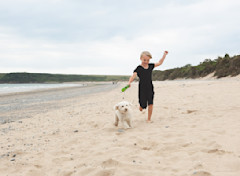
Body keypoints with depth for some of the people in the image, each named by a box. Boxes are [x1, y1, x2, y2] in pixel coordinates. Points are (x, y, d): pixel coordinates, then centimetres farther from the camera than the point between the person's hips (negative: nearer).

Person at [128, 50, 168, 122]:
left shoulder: (151, 66, 6)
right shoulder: (138, 68, -8)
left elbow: (159, 63, 17)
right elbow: (133, 75, -20)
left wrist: (164, 55, 16)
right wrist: (129, 82, -39)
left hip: (150, 88, 3)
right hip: (142, 88, -3)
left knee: (150, 104, -6)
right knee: (142, 105, 4)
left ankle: (149, 119, 7)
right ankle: (141, 106, 43)